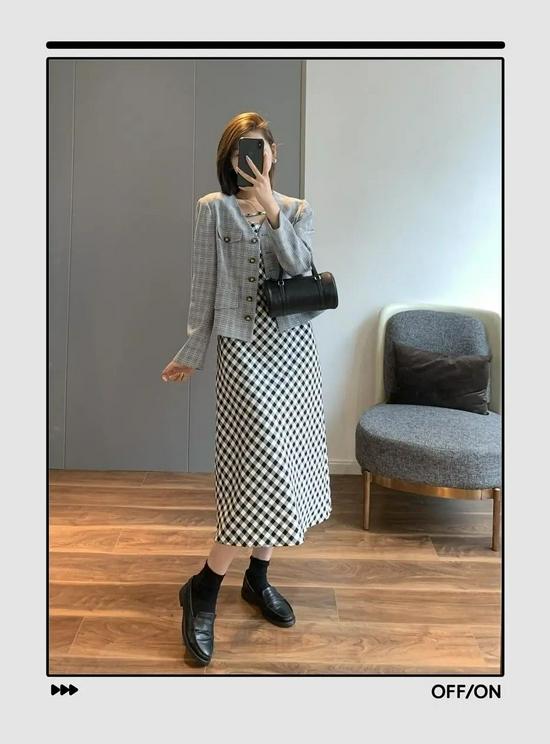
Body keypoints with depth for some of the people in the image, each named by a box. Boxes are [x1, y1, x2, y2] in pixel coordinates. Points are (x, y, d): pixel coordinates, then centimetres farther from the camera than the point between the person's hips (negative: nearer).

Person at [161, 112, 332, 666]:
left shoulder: (297, 209, 12)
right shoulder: (213, 209, 4)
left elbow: (297, 265, -7)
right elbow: (204, 286, 2)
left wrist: (270, 206, -12)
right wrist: (190, 353, 2)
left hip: (293, 344, 5)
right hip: (243, 345, -4)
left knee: (283, 463, 6)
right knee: (266, 466, -12)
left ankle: (258, 578, 24)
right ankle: (203, 589, 5)